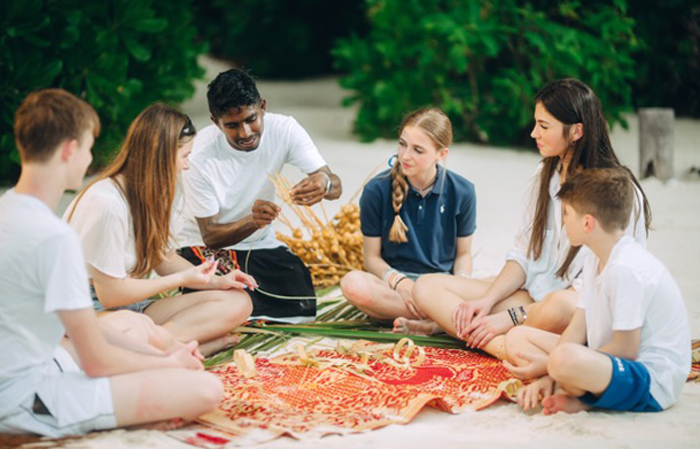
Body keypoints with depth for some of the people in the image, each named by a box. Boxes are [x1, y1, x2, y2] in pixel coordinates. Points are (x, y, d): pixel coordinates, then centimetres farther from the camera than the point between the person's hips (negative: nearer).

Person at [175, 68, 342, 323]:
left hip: (260, 244, 4)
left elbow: (335, 186, -21)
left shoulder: (283, 129, -16)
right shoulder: (200, 156, -24)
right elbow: (210, 235, -22)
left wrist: (324, 183, -48)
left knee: (302, 308, -13)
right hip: (205, 245, -3)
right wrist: (253, 220, -43)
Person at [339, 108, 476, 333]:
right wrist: (399, 282, -19)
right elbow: (372, 257, 1)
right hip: (394, 283, 1)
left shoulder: (461, 192, 0)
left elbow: (463, 254, 10)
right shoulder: (376, 190, -4)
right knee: (352, 283, -36)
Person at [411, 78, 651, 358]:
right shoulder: (544, 175, 10)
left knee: (561, 305, -44)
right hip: (533, 293, 7)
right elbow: (523, 255, 11)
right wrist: (487, 300, -8)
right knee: (427, 287, -9)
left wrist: (510, 318, -23)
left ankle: (451, 325, -20)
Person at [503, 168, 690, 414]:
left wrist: (550, 364, -15)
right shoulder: (596, 260, 9)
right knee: (517, 337, 9)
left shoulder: (628, 269, -23)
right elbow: (577, 330, 7)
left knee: (566, 357, -39)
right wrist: (548, 377, -9)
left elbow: (625, 349, -21)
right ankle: (569, 391, -12)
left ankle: (581, 397, -6)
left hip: (652, 381, -11)